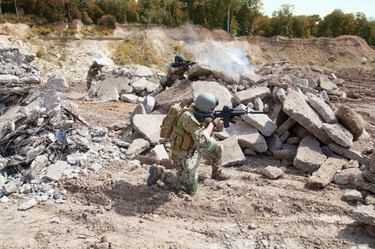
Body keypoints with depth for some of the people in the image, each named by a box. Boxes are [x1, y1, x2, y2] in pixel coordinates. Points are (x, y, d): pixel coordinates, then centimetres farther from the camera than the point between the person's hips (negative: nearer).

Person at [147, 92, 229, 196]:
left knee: (216, 147, 18)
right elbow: (202, 140, -36)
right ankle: (160, 173, 4)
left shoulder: (199, 112, -5)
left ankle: (217, 173, 39)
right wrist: (212, 123, -23)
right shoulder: (188, 116, -32)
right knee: (190, 190, -2)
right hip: (184, 155, -9)